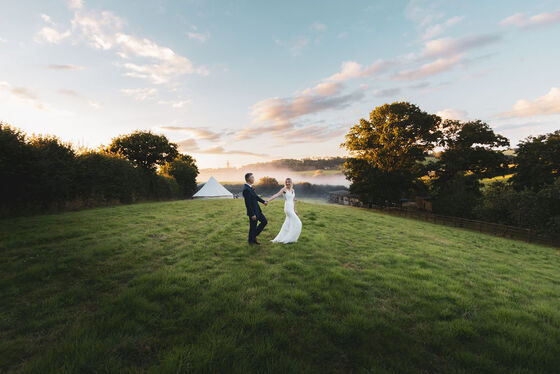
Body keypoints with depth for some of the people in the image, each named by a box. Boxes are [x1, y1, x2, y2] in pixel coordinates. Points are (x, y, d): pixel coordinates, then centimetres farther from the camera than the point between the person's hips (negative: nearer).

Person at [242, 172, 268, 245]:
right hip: (253, 212, -10)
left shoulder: (249, 187, 5)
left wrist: (263, 201, 11)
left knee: (264, 221, 17)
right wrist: (252, 214, -22)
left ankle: (254, 235, 28)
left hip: (257, 210, 10)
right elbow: (248, 204, -25)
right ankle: (251, 241, 28)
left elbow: (255, 196, 18)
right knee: (253, 227, 7)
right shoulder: (246, 189, -25)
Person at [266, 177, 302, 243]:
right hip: (287, 207, -7)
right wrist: (268, 200, -33)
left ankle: (281, 238, 22)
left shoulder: (293, 190, 12)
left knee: (288, 223, 12)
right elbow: (276, 195, -22)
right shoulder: (284, 189, -9)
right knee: (297, 223, -5)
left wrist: (294, 209, 21)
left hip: (291, 208, 8)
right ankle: (290, 239, 4)